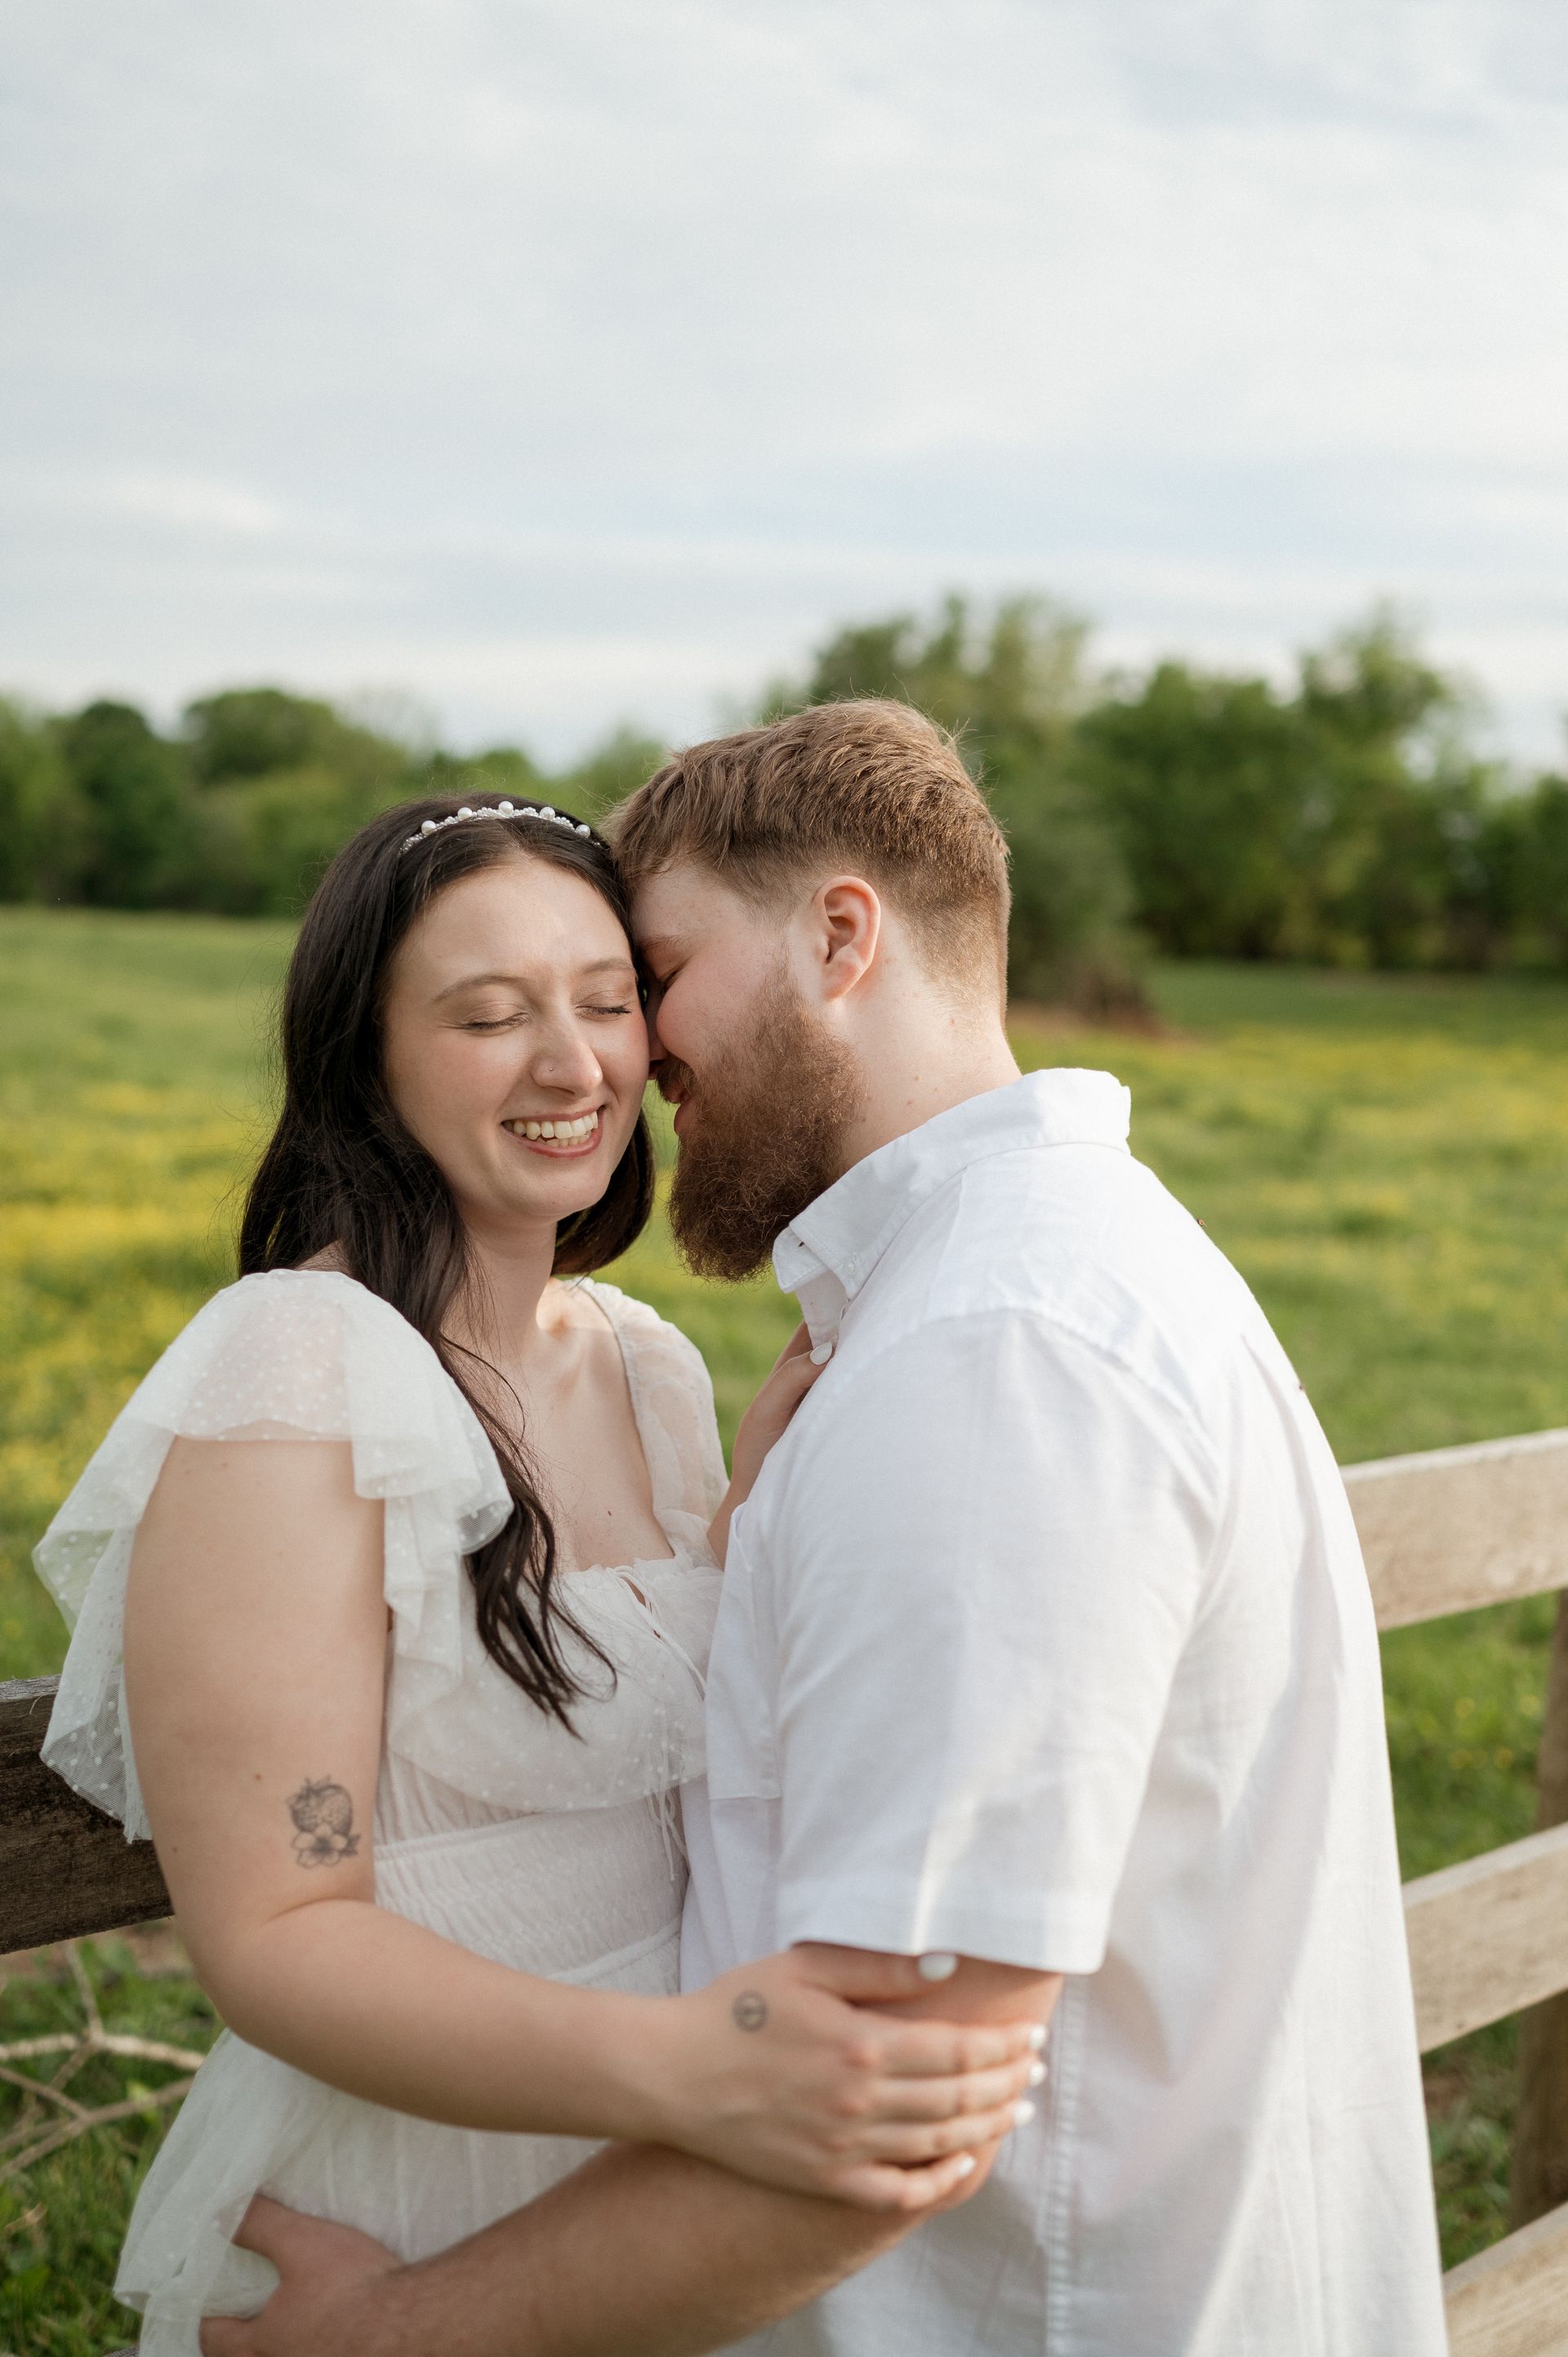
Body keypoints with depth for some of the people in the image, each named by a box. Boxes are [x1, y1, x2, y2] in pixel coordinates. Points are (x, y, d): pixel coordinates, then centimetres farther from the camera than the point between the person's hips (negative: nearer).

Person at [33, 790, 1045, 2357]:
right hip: (398, 2226, -7)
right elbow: (273, 1936, -23)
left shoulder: (648, 1365, 3)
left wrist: (765, 1504, -5)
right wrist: (686, 2070, -37)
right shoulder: (295, 1373, -20)